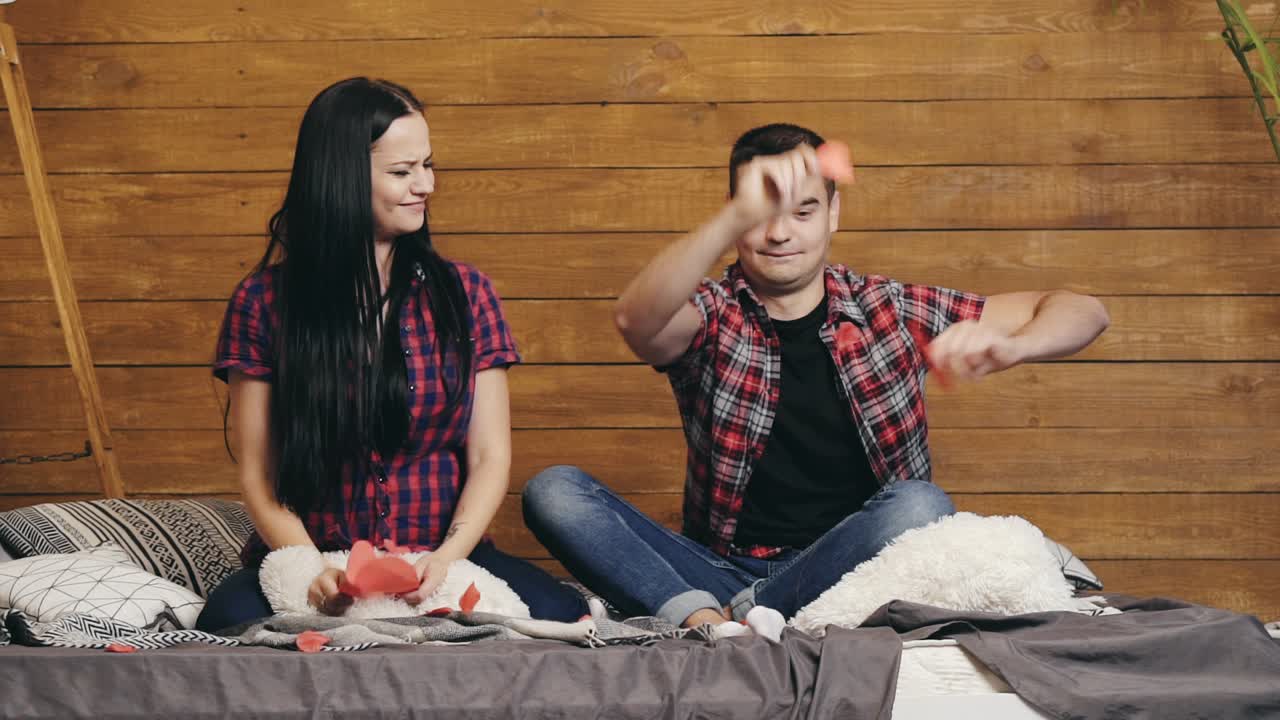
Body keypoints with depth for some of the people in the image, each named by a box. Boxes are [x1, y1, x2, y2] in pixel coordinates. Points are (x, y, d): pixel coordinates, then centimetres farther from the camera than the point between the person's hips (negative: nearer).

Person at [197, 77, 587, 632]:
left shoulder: (462, 293, 8)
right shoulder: (264, 304, 3)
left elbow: (490, 457, 4)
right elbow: (258, 473, 0)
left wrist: (446, 559, -16)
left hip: (442, 556, 2)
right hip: (312, 559, -1)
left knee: (557, 613, -30)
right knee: (230, 618, -35)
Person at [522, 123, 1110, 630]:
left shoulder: (889, 311, 7)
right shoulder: (712, 317, 3)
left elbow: (1083, 313, 7)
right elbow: (636, 322, -24)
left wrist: (1006, 347, -17)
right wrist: (738, 218, -40)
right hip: (720, 569, 0)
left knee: (920, 506, -31)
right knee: (553, 490, -18)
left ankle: (733, 622, -22)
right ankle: (702, 618, -40)